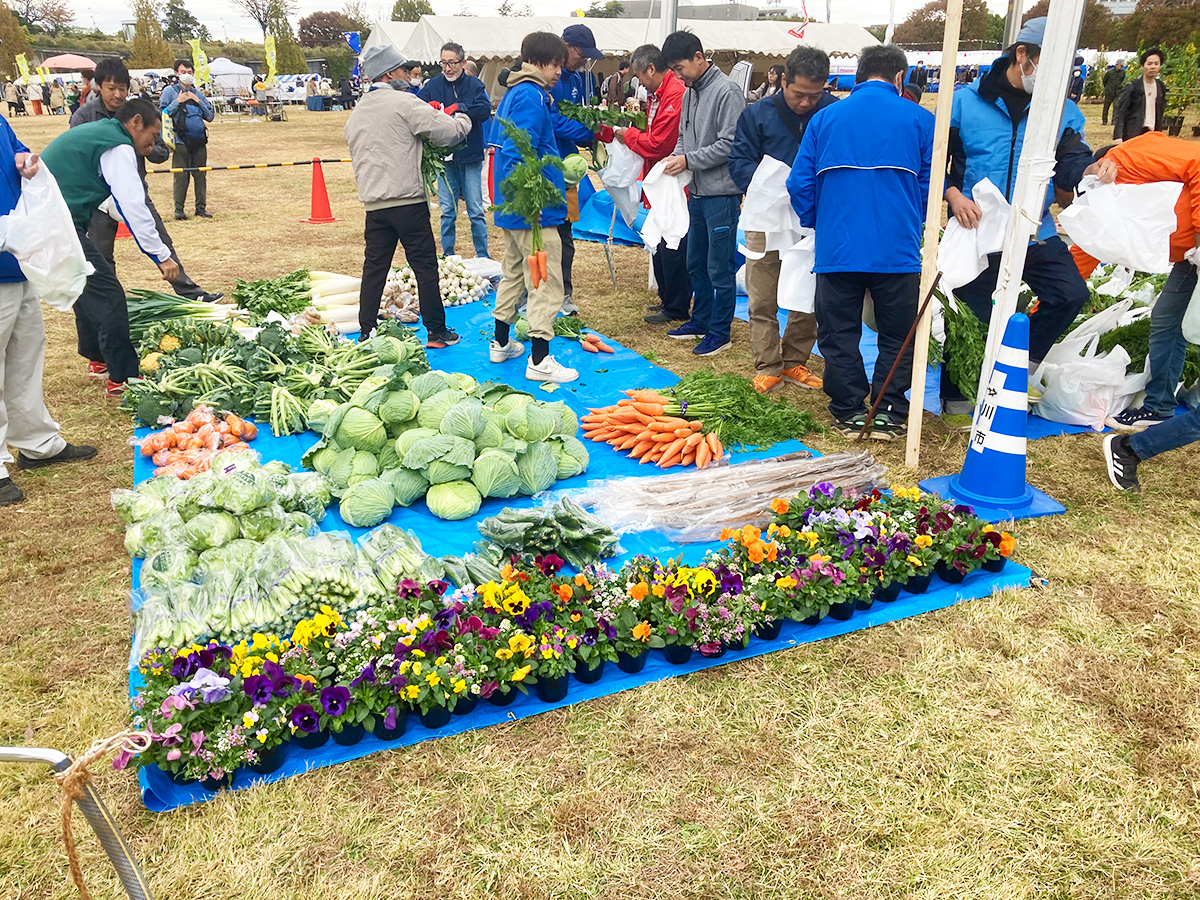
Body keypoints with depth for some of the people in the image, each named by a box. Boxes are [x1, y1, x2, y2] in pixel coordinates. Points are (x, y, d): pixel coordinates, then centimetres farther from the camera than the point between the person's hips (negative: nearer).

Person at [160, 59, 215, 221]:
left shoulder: (198, 94, 16)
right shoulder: (170, 92, 5)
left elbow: (210, 116, 12)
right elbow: (162, 114, -1)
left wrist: (198, 101, 0)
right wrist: (177, 102, -8)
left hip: (199, 141, 3)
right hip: (181, 141, -3)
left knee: (201, 175, 4)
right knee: (181, 176, -5)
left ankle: (201, 207, 13)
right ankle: (179, 209, 2)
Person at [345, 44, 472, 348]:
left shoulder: (356, 114, 16)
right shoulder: (405, 102, -8)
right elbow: (448, 132, -10)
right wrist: (462, 118, 10)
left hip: (373, 203, 7)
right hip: (408, 200, -7)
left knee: (374, 268, 11)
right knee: (425, 266, 1)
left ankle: (366, 332, 14)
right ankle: (436, 331, 7)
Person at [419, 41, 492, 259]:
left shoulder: (474, 84, -1)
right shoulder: (432, 85, 4)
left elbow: (485, 110, -15)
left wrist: (459, 107, -24)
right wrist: (428, 108, -20)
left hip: (470, 155, -2)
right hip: (444, 156, 2)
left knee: (476, 211, 2)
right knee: (447, 212, 8)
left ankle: (483, 256, 12)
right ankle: (447, 257, 17)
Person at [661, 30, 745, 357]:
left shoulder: (727, 92, -13)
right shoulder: (690, 92, 13)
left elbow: (729, 145, -18)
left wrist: (688, 160, -16)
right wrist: (674, 157, 0)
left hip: (722, 193, -9)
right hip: (697, 192, 9)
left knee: (719, 268, -1)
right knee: (695, 263, 17)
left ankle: (720, 332, 10)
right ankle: (700, 320, 32)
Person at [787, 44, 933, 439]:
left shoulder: (825, 118, 9)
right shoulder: (919, 119, 5)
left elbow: (800, 185, 7)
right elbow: (931, 185, 7)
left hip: (837, 248, 1)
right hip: (898, 251, -1)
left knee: (839, 334, 10)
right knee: (897, 336, 11)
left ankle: (849, 412, 13)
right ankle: (888, 414, 12)